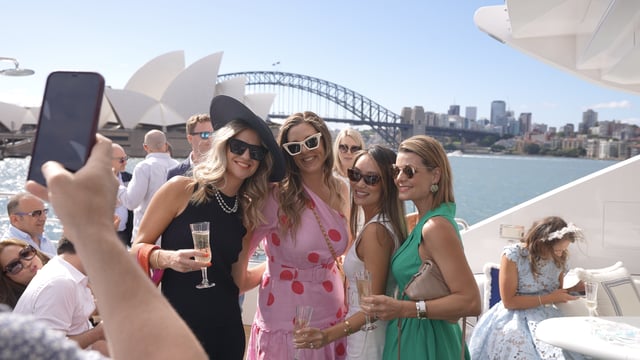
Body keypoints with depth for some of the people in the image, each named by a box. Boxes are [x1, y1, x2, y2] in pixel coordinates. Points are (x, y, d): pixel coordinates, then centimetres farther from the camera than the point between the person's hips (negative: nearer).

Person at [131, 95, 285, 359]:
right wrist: (168, 259, -23)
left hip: (226, 329, 5)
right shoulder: (181, 189, -9)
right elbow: (137, 248, -5)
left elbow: (238, 281, 8)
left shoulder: (248, 212, 5)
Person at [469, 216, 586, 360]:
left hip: (546, 317, 5)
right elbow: (509, 302, -15)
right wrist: (549, 298, -15)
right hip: (515, 318, -5)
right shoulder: (513, 255, -14)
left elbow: (555, 294, 15)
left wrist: (574, 288, -5)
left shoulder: (559, 260, 3)